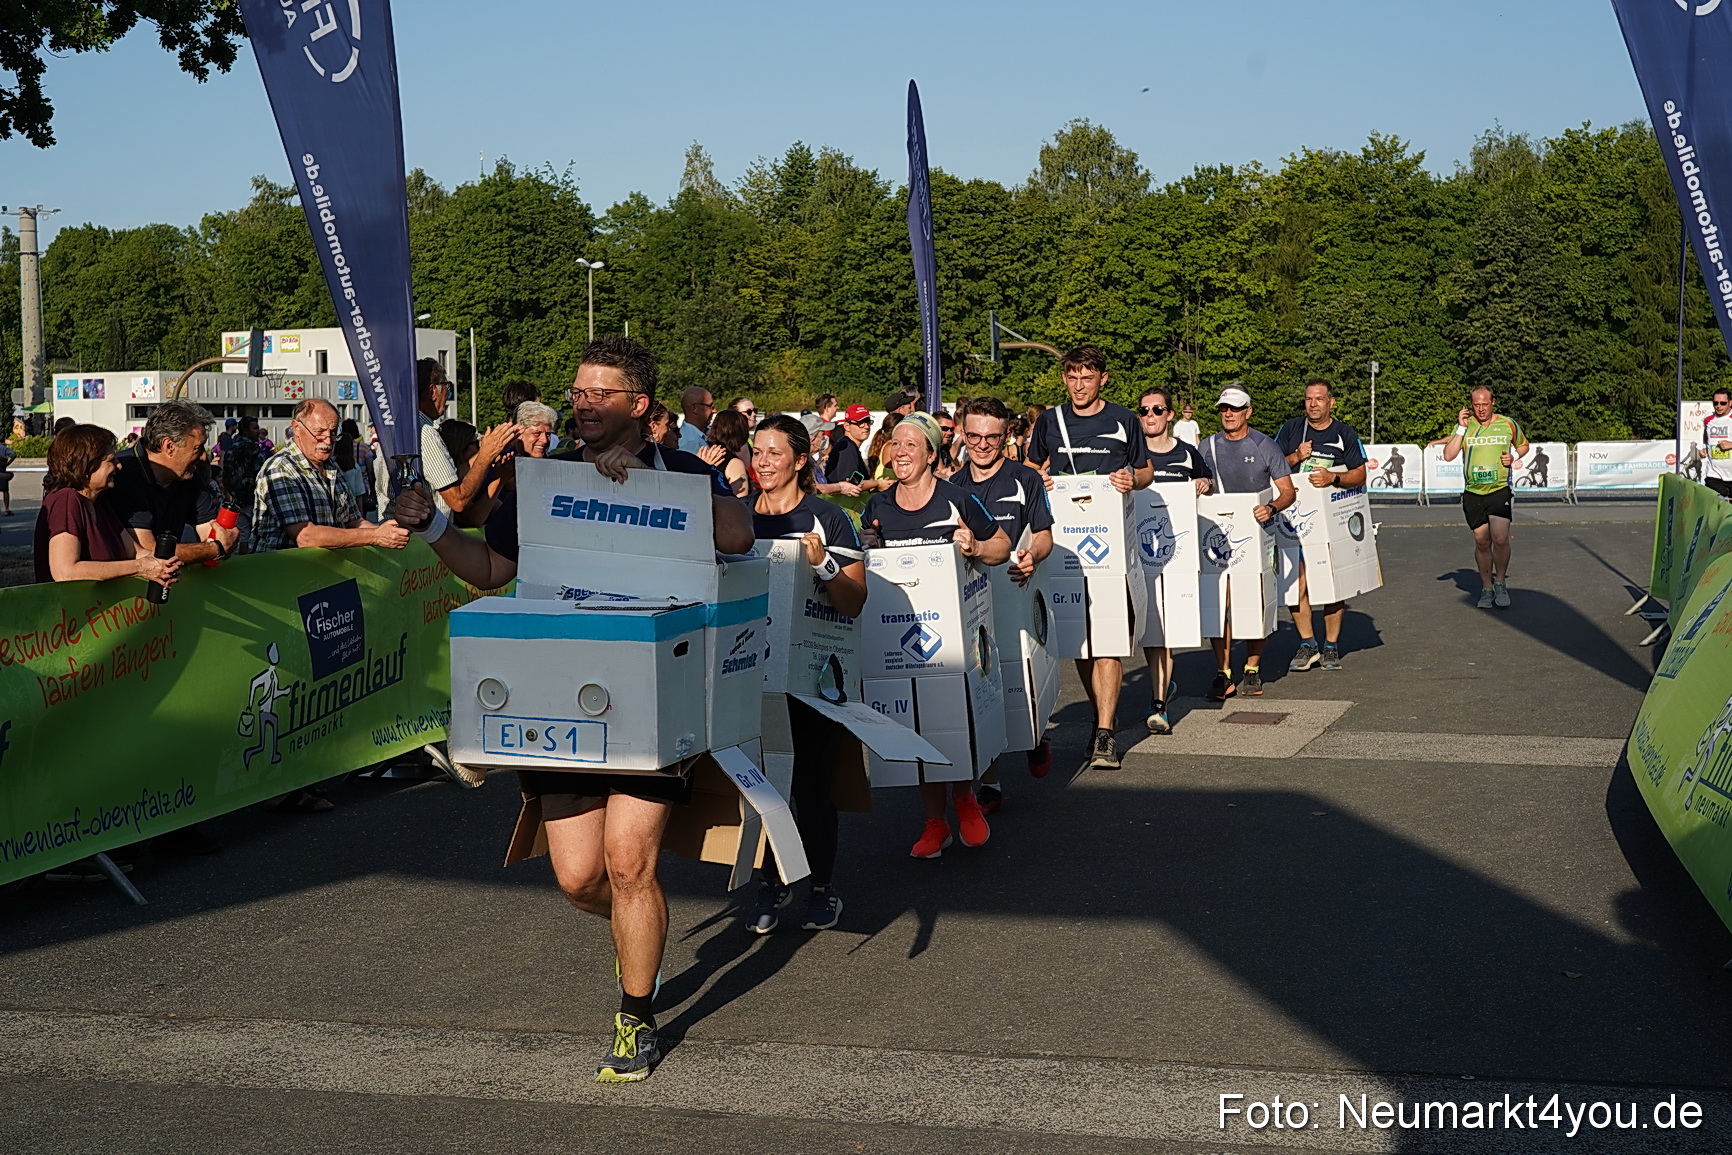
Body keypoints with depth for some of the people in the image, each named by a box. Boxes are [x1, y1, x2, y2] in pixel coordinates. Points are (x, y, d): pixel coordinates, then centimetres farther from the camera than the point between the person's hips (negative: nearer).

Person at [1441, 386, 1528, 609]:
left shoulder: (1508, 424, 5)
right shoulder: (1465, 425, 4)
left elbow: (1524, 445, 21)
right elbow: (1448, 455, -3)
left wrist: (1514, 455, 0)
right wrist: (1461, 429, -9)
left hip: (1500, 490, -1)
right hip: (1473, 493, 1)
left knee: (1500, 538, -16)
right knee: (1481, 542, 6)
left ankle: (1501, 582, 4)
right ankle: (1486, 588, 19)